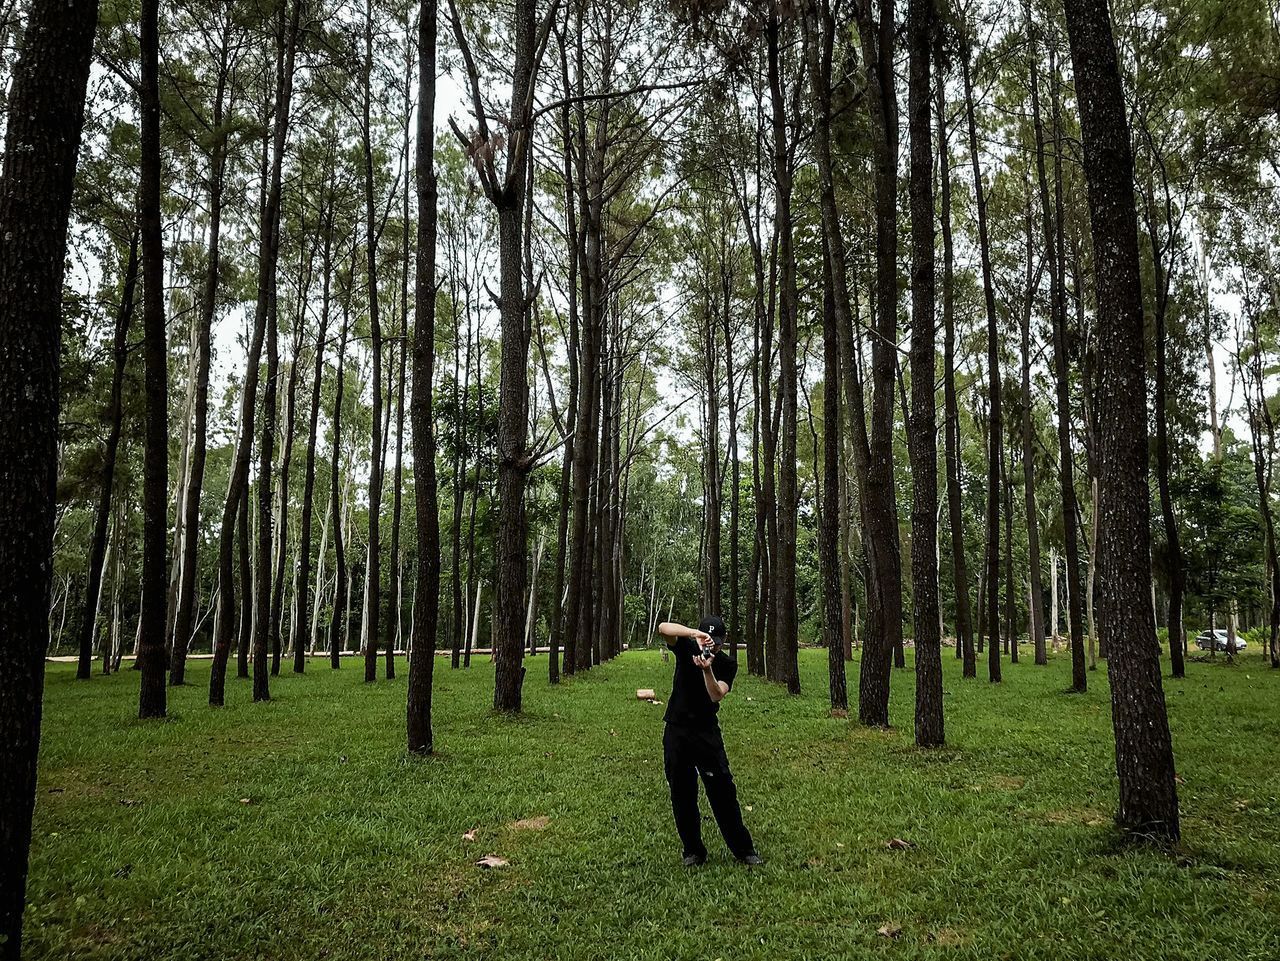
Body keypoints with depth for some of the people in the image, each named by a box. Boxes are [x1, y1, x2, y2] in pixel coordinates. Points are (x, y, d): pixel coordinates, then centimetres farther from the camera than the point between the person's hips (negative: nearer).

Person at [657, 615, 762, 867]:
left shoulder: (727, 664, -3)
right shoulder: (687, 648, -3)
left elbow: (717, 696, -17)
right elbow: (663, 628, -22)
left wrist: (707, 669, -34)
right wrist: (696, 634, -36)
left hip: (707, 732, 0)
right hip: (676, 732, 1)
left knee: (723, 791, -3)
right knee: (682, 795, 5)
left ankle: (743, 850, 8)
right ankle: (693, 852, 17)